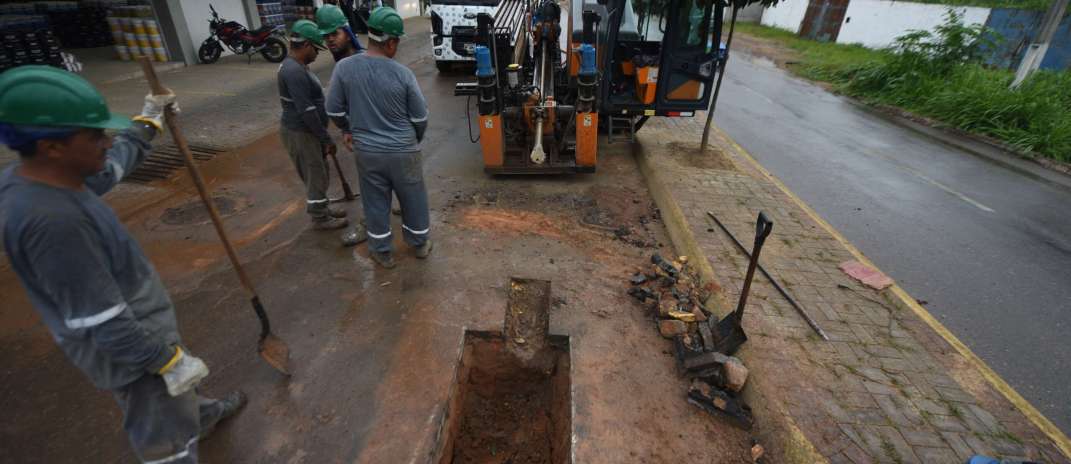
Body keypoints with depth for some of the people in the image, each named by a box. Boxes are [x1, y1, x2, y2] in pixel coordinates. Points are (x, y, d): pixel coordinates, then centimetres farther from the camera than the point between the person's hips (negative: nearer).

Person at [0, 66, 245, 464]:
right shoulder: (51, 220, -35)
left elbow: (113, 165, 16)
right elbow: (102, 321, -30)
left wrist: (148, 122, 27)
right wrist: (167, 361, -20)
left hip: (133, 327, 10)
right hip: (125, 348, -10)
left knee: (180, 391, 35)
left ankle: (203, 414, 62)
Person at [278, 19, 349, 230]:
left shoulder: (295, 65, 10)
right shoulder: (294, 71, -24)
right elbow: (306, 111, -27)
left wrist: (322, 136, 21)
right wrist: (326, 138, -20)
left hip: (306, 131, 10)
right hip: (300, 134, -10)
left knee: (319, 173, 21)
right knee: (315, 176, 4)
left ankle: (322, 207, 38)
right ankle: (320, 218, 19)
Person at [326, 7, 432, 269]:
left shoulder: (344, 68, -8)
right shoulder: (402, 73, -13)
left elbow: (334, 111, 0)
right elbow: (420, 117, -6)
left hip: (366, 152, 2)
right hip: (403, 151, -1)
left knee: (375, 202, 16)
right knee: (413, 199, 17)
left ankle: (382, 252, 29)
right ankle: (420, 243, 34)